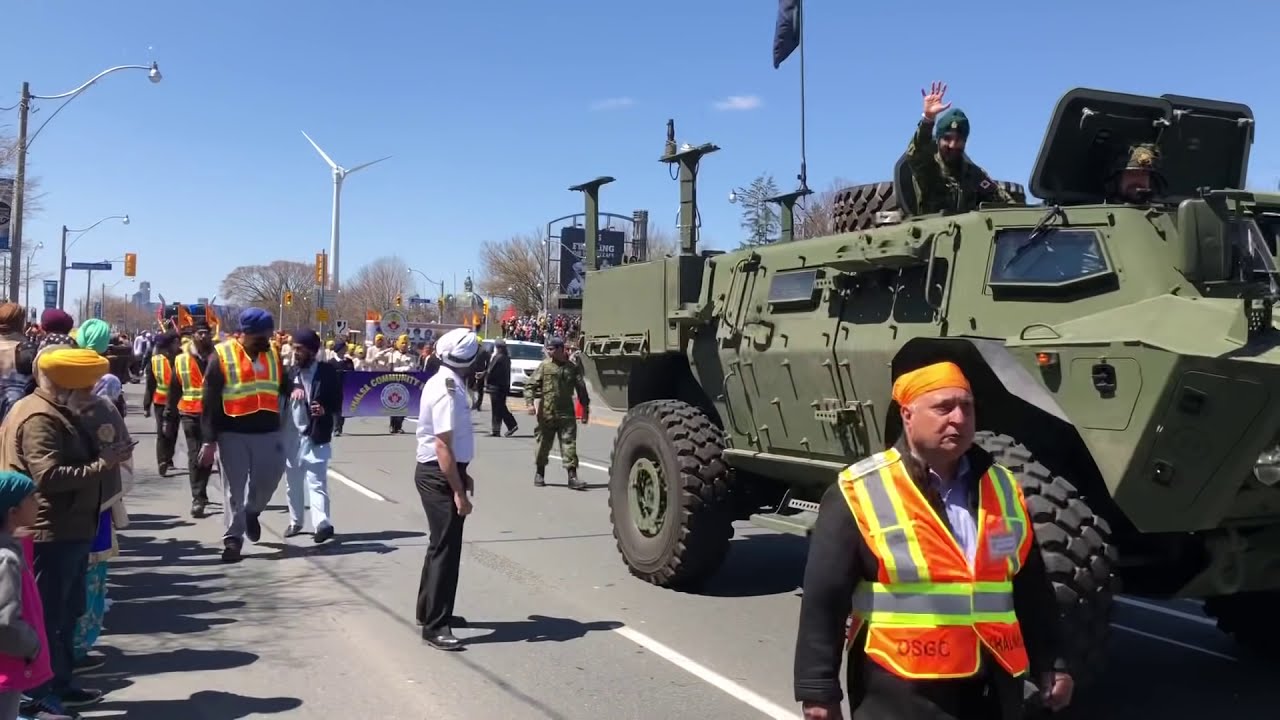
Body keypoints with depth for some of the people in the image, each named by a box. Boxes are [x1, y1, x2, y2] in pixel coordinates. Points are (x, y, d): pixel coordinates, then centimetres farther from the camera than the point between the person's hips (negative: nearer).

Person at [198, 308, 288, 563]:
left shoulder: (273, 354, 8)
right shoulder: (222, 355, -6)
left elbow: (284, 386, 21)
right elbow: (210, 401, -6)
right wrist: (209, 440, -9)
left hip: (268, 431, 4)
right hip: (233, 433, -4)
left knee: (268, 480, 9)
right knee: (234, 487, 4)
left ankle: (251, 512, 39)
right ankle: (233, 538, 14)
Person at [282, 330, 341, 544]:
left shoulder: (327, 372, -4)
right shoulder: (290, 372, 8)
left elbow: (338, 403, -3)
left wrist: (325, 410, -22)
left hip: (315, 436, -5)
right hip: (290, 435, 5)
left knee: (316, 482, -11)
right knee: (293, 483, 15)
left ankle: (322, 524, -17)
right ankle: (295, 522, 28)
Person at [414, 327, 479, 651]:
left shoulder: (444, 383, 9)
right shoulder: (448, 391, -22)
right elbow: (442, 446, -25)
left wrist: (462, 474, 24)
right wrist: (459, 492, -24)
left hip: (442, 472, 11)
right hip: (439, 476, -11)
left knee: (442, 544, 21)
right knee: (446, 548, -6)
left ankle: (429, 610, 35)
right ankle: (435, 626, 1)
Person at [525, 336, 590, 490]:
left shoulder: (572, 368, 6)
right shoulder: (544, 366, 3)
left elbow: (581, 389, 12)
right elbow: (530, 385, 0)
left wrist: (585, 408, 10)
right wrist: (530, 402, -14)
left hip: (566, 413, 0)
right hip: (546, 413, 0)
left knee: (569, 443, -6)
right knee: (543, 444, 9)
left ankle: (572, 477, -8)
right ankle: (539, 474, 26)